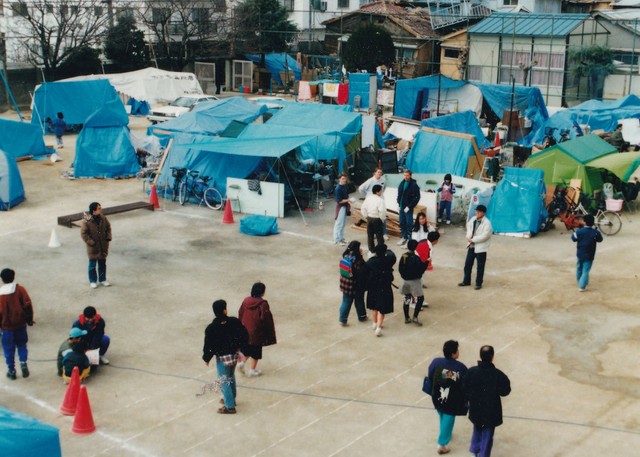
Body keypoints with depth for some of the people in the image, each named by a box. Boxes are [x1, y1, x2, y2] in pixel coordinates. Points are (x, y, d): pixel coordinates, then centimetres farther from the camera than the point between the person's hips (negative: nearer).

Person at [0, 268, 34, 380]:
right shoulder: (20, 289, -8)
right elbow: (28, 305, -8)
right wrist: (29, 319, 4)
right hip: (20, 324, 1)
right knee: (22, 344, 18)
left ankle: (11, 371, 14)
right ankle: (23, 362, -3)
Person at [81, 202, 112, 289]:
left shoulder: (103, 219, -6)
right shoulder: (87, 221, -20)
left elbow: (108, 227, 9)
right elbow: (83, 233, -15)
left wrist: (108, 237, -3)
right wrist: (90, 242, -19)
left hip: (103, 246, 4)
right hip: (93, 247, -4)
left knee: (102, 264, 17)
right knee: (92, 265, 11)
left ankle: (102, 279, 33)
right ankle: (93, 281, 26)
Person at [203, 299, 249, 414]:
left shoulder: (211, 328, -23)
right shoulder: (235, 322, -15)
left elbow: (208, 346, -15)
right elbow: (245, 337, -6)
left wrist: (206, 358, 3)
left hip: (222, 358, -4)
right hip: (234, 354, 4)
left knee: (224, 381, 11)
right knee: (231, 377, 26)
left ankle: (230, 406, 16)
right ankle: (231, 399, 43)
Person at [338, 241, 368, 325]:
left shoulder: (345, 257, -8)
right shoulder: (358, 261, -28)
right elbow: (363, 272, -22)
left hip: (346, 284, 5)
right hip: (356, 286, -5)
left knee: (346, 302, 15)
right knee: (359, 301, 18)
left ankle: (343, 320, 18)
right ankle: (362, 317, 38)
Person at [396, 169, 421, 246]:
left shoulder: (414, 185, -10)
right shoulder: (402, 184, 7)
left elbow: (417, 197, -13)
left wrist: (409, 207, -15)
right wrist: (398, 204, 6)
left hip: (408, 208, -6)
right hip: (401, 207, 6)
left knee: (409, 223, -2)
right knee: (402, 223, 12)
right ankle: (404, 237, 24)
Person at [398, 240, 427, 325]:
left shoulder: (403, 256, -2)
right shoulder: (416, 258, -21)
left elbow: (400, 268, 4)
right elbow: (420, 270, -19)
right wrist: (426, 263, -7)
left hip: (405, 280, 6)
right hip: (415, 281, -6)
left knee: (407, 299, 15)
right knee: (420, 298, 6)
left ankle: (406, 318, 19)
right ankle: (415, 317, -3)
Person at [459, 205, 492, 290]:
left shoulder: (487, 223, -17)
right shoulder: (473, 219, 4)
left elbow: (484, 236, -22)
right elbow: (469, 227, 10)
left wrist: (473, 239, -18)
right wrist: (469, 237, -10)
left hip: (481, 247, -6)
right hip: (471, 246, 6)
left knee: (480, 266, 5)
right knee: (468, 264, 13)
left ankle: (478, 283, 17)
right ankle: (466, 281, 28)